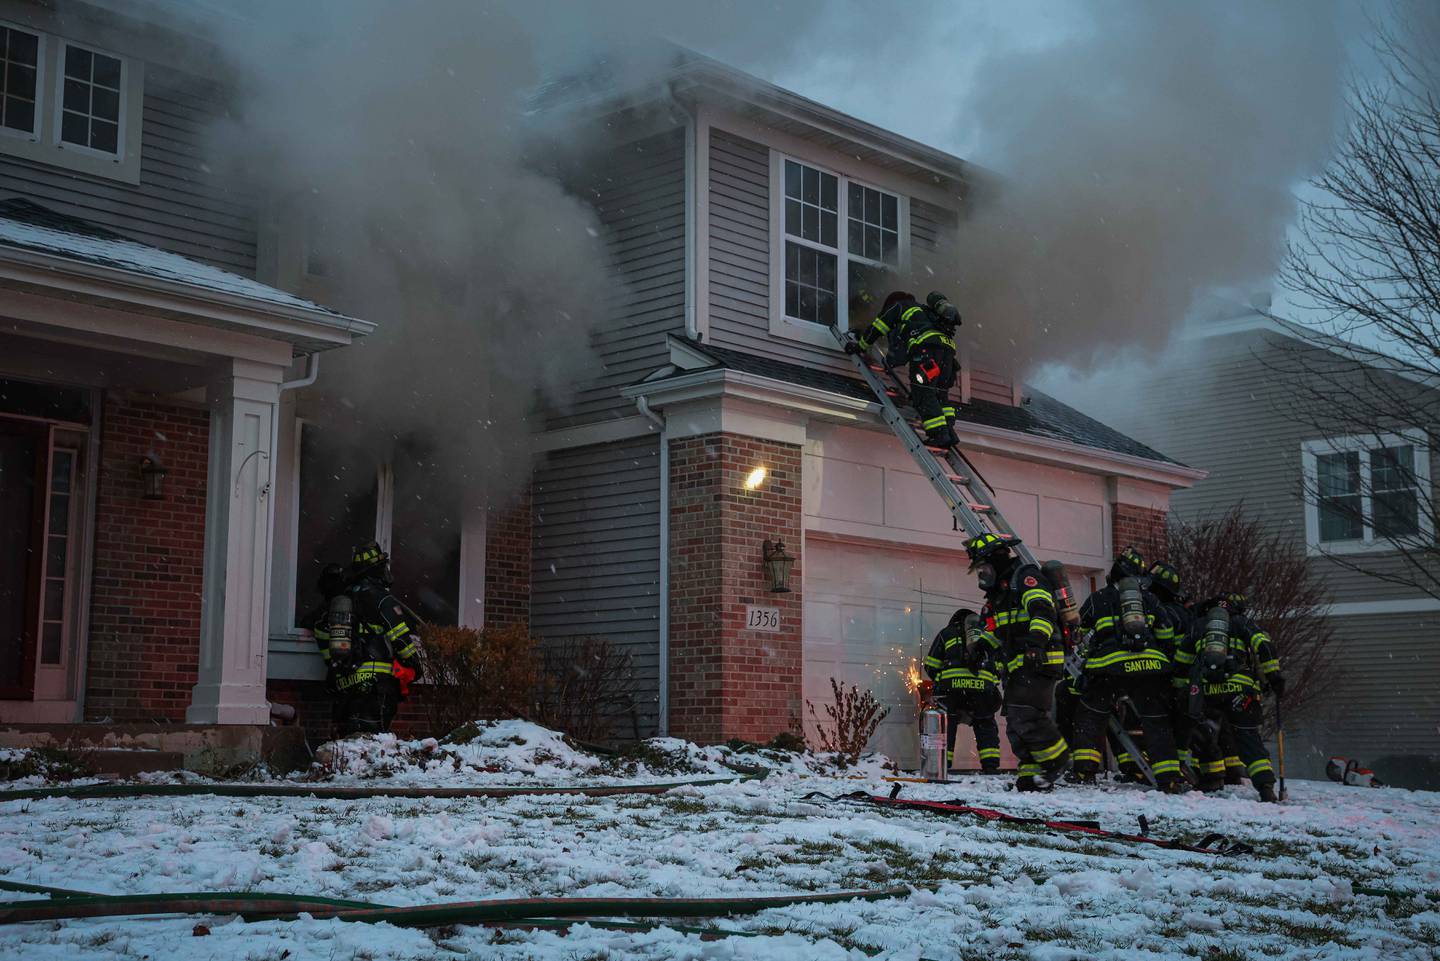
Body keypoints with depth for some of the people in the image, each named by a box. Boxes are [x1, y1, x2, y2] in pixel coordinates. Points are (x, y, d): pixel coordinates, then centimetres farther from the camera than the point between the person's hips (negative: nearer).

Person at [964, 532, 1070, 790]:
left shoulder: (1025, 577, -4)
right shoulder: (997, 593, 26)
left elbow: (1042, 611, -21)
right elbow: (992, 633, 34)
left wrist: (1036, 641, -35)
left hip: (1038, 662, -10)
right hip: (1017, 668, 10)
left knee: (1027, 716, -19)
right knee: (1015, 724, 4)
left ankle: (1058, 761, -3)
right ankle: (1033, 774, 6)